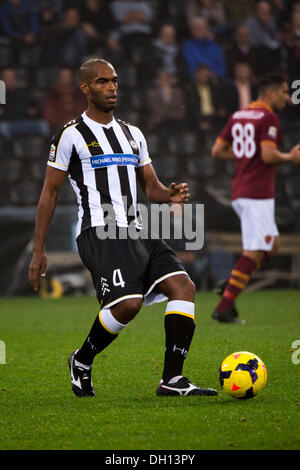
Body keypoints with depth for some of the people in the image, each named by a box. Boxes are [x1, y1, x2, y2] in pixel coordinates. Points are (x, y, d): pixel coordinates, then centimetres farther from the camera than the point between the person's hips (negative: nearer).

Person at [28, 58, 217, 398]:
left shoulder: (133, 134, 20)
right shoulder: (70, 135, 1)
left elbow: (151, 187, 23)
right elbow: (49, 193, 3)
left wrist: (171, 194, -3)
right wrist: (38, 252, -1)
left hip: (135, 234, 7)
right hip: (99, 233, -7)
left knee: (184, 286, -12)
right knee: (128, 303, -23)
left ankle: (172, 379, -11)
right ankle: (82, 361, 4)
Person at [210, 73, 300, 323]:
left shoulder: (238, 116, 14)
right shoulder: (268, 118, -11)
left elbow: (217, 151, 15)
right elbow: (269, 155, -21)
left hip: (240, 192, 9)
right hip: (258, 194, -9)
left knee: (272, 246, 17)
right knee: (254, 253, -6)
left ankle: (229, 284, 4)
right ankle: (224, 307, -9)